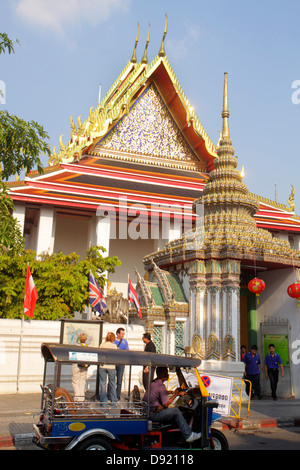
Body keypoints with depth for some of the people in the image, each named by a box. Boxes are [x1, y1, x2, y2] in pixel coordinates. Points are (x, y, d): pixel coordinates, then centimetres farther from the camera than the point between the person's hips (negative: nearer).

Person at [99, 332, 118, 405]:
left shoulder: (102, 345, 0)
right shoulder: (114, 346, -2)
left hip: (102, 366, 0)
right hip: (111, 366, 0)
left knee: (103, 383, 7)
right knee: (112, 384, 12)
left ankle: (103, 401, 9)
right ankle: (113, 401, 18)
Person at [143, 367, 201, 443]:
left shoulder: (152, 383, 13)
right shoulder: (161, 386, -15)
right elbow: (166, 404, -14)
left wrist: (174, 393, 16)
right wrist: (176, 394, -4)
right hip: (153, 415, -9)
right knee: (175, 411, -11)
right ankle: (188, 435, -8)